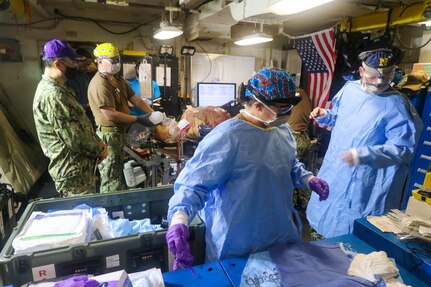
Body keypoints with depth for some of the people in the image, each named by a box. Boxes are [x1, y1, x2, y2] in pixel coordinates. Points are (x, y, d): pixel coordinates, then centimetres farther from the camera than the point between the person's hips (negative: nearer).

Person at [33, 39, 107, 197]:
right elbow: (75, 139, -26)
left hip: (79, 167, 10)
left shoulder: (52, 88, 11)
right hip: (74, 172, -10)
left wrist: (97, 141, 4)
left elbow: (79, 124, 17)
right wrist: (99, 149, -8)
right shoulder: (53, 95, -24)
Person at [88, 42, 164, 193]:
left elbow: (136, 100, 9)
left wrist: (153, 114, -3)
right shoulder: (100, 83, -19)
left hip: (120, 133, 10)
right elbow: (111, 115, -24)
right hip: (109, 134, -10)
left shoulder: (118, 79, 12)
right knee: (111, 180, 1)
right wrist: (139, 119, -20)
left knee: (118, 175, 22)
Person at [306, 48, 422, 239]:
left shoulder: (397, 105, -17)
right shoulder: (349, 88, 1)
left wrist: (363, 155, -31)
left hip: (360, 182, -6)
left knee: (346, 228, 6)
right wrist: (324, 116, -2)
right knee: (324, 217, 24)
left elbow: (403, 148, -20)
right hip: (332, 170, 7)